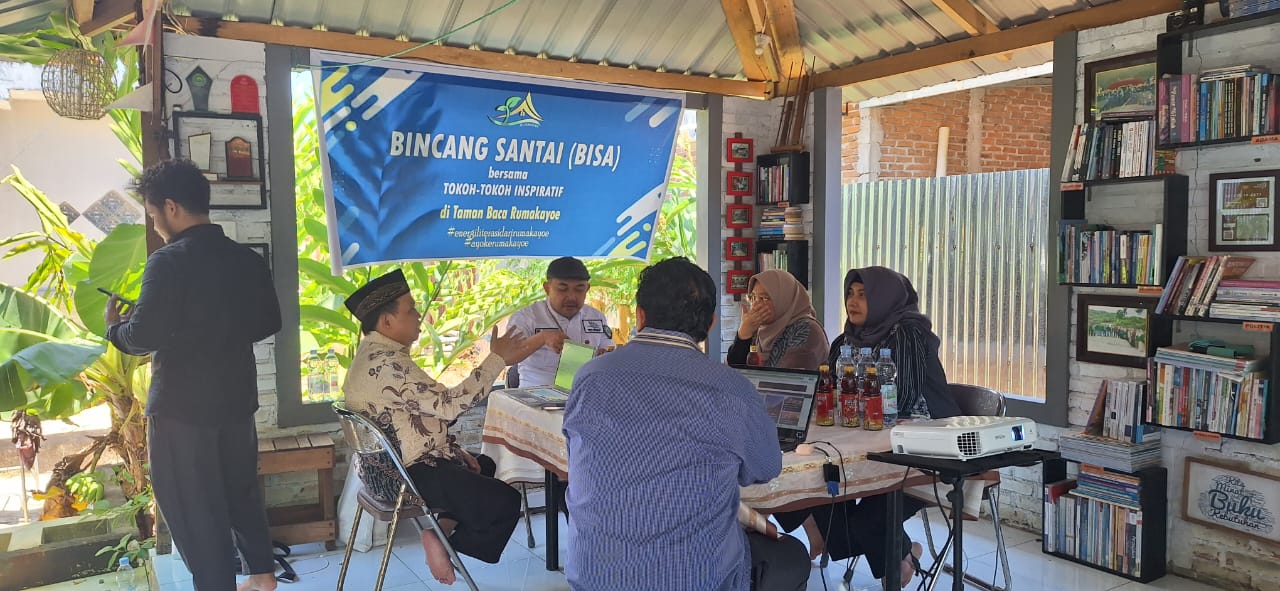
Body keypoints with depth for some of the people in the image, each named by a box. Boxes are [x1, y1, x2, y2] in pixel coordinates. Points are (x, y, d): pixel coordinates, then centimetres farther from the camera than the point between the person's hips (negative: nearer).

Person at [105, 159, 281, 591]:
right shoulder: (247, 259, 3)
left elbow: (142, 339, -19)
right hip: (237, 397, 7)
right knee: (241, 489, 21)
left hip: (182, 406, -7)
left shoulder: (168, 262, -18)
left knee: (193, 507, 7)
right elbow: (268, 323, 11)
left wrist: (113, 326, 1)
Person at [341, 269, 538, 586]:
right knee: (506, 502, -10)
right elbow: (447, 404, -28)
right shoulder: (387, 362, -25)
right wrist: (497, 359, -24)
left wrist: (454, 450, 9)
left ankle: (444, 527, 12)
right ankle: (446, 542, 3)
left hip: (394, 464, 11)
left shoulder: (373, 352, 9)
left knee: (485, 467, 25)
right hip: (404, 475, -11)